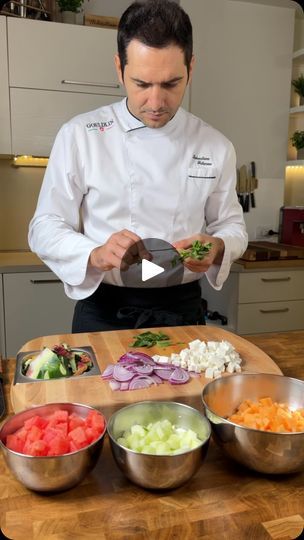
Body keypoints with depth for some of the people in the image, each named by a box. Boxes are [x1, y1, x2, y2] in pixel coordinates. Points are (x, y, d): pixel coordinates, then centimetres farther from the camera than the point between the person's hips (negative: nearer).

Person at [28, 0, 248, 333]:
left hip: (183, 312, 2)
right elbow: (45, 229, -7)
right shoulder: (80, 135, -9)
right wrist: (96, 255, -27)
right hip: (103, 313, -1)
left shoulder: (215, 146, -2)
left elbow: (231, 225, 6)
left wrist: (216, 248, -17)